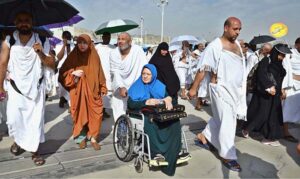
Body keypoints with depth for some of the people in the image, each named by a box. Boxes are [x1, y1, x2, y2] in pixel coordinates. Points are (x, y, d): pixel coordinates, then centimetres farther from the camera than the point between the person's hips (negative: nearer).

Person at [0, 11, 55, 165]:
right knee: (14, 119, -2)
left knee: (35, 120, 1)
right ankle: (17, 141, 29)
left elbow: (52, 65, -3)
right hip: (16, 88, 0)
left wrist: (41, 54, -20)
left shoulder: (42, 41, -2)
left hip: (36, 87, 0)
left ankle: (34, 150, 16)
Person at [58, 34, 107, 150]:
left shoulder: (94, 56, 3)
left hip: (93, 91, 1)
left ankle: (93, 138, 15)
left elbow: (99, 73, 9)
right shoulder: (72, 57, -1)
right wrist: (73, 74, -17)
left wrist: (103, 88, 8)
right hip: (78, 91, -1)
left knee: (95, 115, -2)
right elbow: (63, 72, 1)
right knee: (80, 114, 5)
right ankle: (81, 138, 22)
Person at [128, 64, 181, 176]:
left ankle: (172, 153, -22)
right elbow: (131, 104, -6)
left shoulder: (160, 86, 18)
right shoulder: (136, 87, 8)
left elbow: (169, 98, 6)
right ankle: (157, 152, -32)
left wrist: (169, 100, -18)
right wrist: (147, 102, -17)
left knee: (174, 120, -26)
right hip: (143, 114, -2)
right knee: (150, 122, -37)